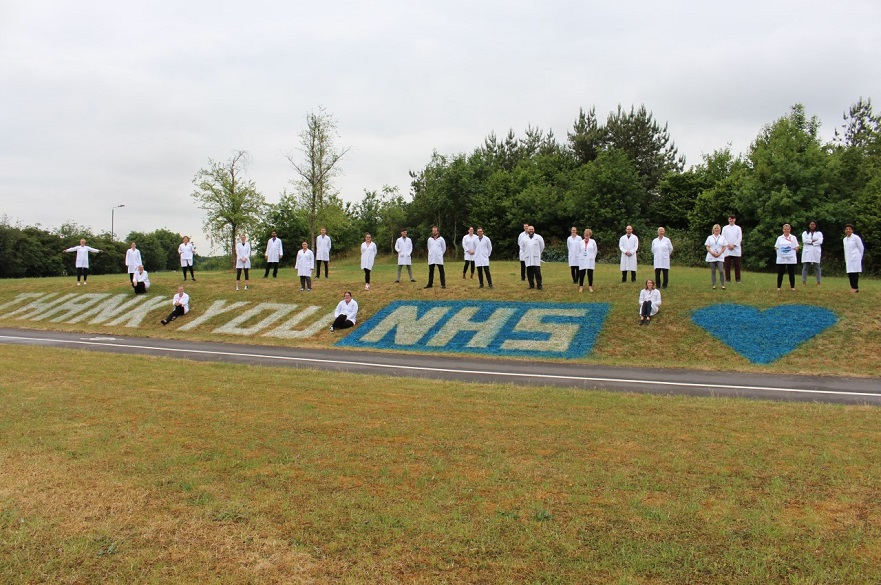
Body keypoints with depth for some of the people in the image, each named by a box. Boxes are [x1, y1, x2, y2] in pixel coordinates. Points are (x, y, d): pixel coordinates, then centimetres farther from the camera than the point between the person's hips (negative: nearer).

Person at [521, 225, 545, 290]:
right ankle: (531, 285, 10)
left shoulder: (538, 238, 3)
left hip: (536, 258, -3)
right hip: (528, 258, 3)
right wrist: (524, 254, 16)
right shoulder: (524, 239, 10)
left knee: (537, 272, -6)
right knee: (529, 273, 2)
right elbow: (522, 248, 22)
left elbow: (542, 246, 11)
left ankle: (539, 285, -3)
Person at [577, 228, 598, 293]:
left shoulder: (593, 241, 1)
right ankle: (581, 287, 7)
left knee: (590, 274, 2)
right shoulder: (581, 242, 4)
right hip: (582, 260, 1)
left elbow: (595, 251, 9)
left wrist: (592, 257, 10)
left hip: (590, 260, -1)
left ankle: (590, 287, 10)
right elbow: (579, 251, 11)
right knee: (581, 274, -1)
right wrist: (580, 257, 6)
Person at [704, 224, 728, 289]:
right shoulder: (709, 237, 10)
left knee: (721, 271, -12)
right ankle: (714, 285, 5)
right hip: (711, 257, 1)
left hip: (720, 257, -1)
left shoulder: (722, 237, 10)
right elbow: (707, 247, 4)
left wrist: (719, 253, -10)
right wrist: (712, 253, -12)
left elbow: (724, 247, 6)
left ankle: (723, 285, -8)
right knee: (713, 271, 1)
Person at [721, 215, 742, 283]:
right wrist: (729, 245, -11)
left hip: (736, 249, 0)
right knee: (727, 265, -1)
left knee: (737, 265, 0)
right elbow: (723, 238, 3)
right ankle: (728, 279, 4)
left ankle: (737, 279, 5)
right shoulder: (725, 228, 10)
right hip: (727, 250, 0)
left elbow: (740, 238, 2)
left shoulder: (738, 228, 9)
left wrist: (733, 245, -10)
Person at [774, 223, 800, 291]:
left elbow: (797, 247, 5)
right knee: (780, 273, -1)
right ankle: (778, 287, 4)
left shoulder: (793, 237, 8)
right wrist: (777, 248, -13)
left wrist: (794, 248, -15)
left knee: (791, 273, 1)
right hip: (781, 258, 0)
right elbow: (776, 247, 8)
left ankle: (792, 287, 9)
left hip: (791, 258, 0)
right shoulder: (779, 238, 10)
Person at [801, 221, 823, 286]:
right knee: (805, 267, -3)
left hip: (816, 252, 0)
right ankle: (804, 281, -2)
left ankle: (818, 282, 1)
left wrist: (810, 242, -7)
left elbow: (820, 241, -4)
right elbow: (804, 240, -4)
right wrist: (813, 240, -8)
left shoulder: (819, 233, 12)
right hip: (807, 252, 0)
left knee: (817, 267, 0)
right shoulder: (805, 233, 14)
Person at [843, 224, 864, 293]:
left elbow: (861, 248, -2)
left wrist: (859, 258, 4)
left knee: (855, 272, -8)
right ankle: (853, 287, 11)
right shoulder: (845, 239, 14)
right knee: (849, 273, 4)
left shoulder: (856, 238, -6)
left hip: (855, 258, -6)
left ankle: (855, 288, -5)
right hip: (848, 259, 6)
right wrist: (845, 259, 14)